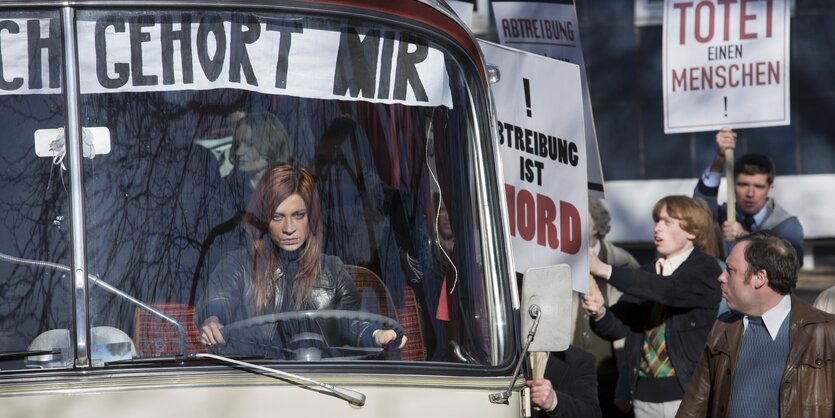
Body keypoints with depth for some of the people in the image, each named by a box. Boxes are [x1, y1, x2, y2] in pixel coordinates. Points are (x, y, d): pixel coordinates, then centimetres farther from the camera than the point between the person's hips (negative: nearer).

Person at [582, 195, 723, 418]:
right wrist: (600, 314, -18)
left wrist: (605, 270, -25)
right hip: (644, 393, 5)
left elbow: (668, 290, -22)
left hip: (686, 392, -5)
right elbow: (618, 326, 7)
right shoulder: (645, 275, 14)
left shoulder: (705, 269, -3)